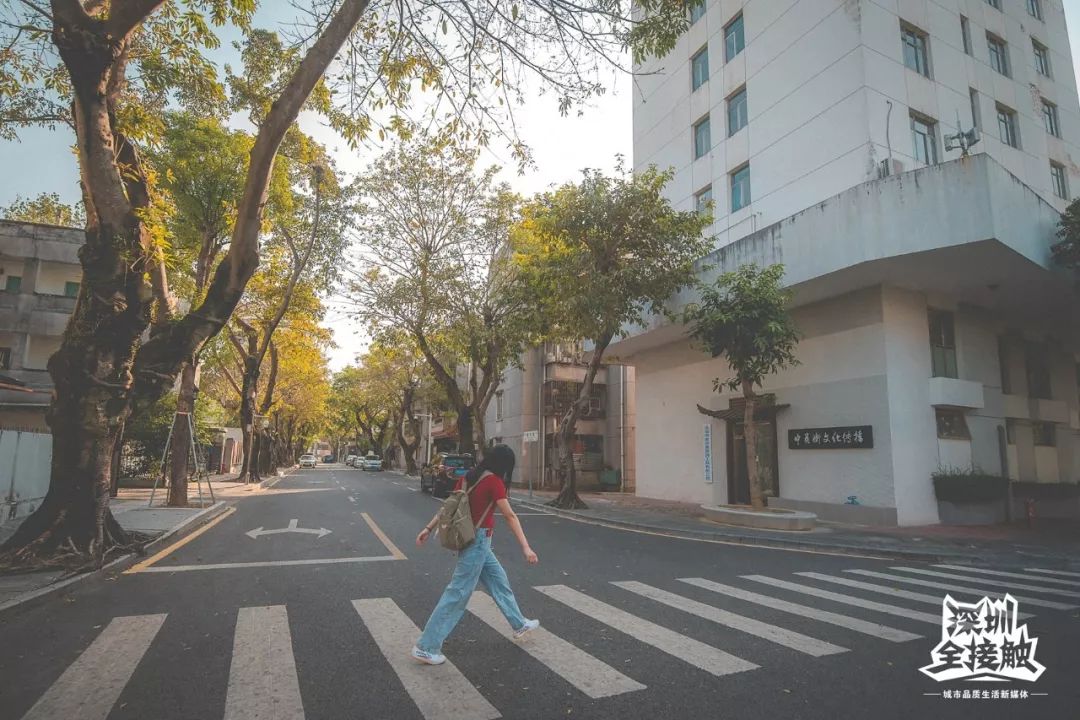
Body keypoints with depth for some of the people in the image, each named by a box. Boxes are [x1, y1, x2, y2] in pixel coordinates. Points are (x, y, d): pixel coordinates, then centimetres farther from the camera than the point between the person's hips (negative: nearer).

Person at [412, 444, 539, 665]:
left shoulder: (469, 477, 5)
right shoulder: (493, 481, -17)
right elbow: (510, 516, -21)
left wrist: (429, 528, 14)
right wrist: (526, 548, -22)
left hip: (477, 541, 9)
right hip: (478, 541, -9)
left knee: (499, 581, 22)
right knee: (458, 593, -1)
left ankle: (519, 625, 38)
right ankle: (426, 647, 5)